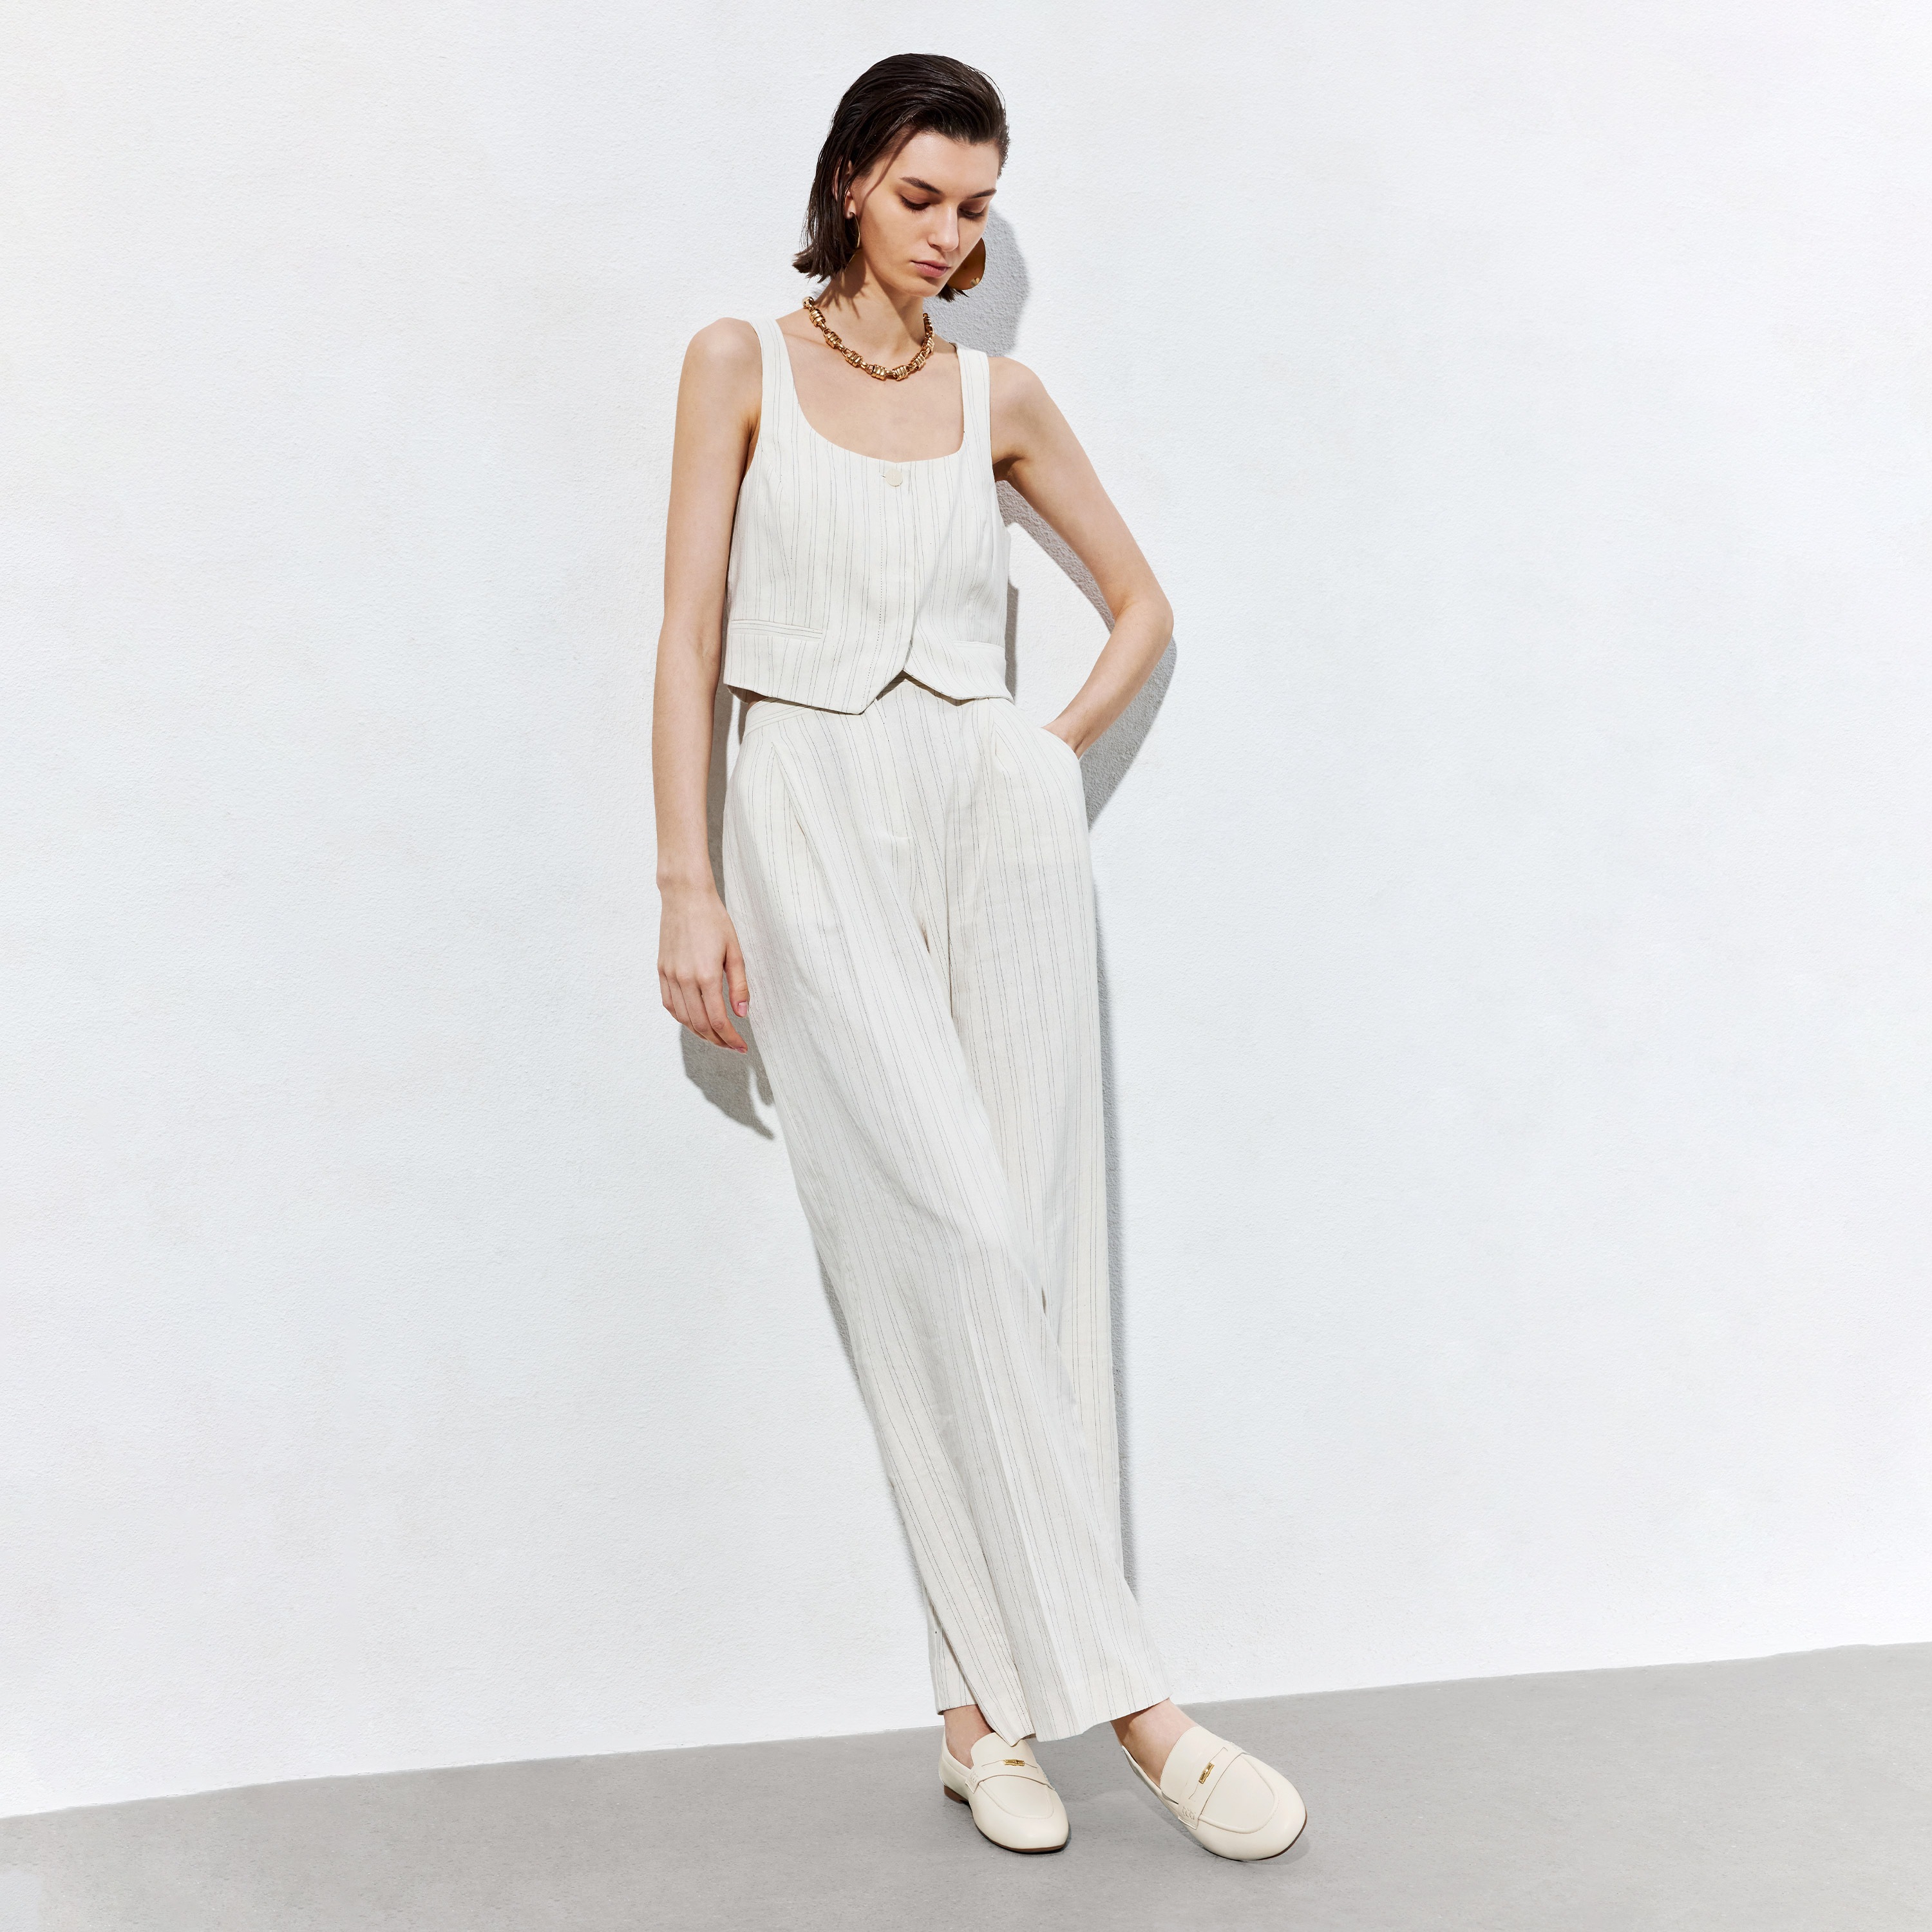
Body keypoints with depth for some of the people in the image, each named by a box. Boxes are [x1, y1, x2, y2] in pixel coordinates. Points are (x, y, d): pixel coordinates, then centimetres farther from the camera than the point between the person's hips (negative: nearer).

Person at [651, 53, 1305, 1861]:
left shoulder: (998, 396, 14)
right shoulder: (744, 365, 7)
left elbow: (1142, 599, 24)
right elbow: (690, 633, 1)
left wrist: (1057, 754, 9)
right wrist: (687, 885, -6)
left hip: (996, 809, 3)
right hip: (815, 821, -3)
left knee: (1020, 1245, -3)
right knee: (948, 1237, -14)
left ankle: (991, 1705, 6)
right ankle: (1123, 1693, -9)